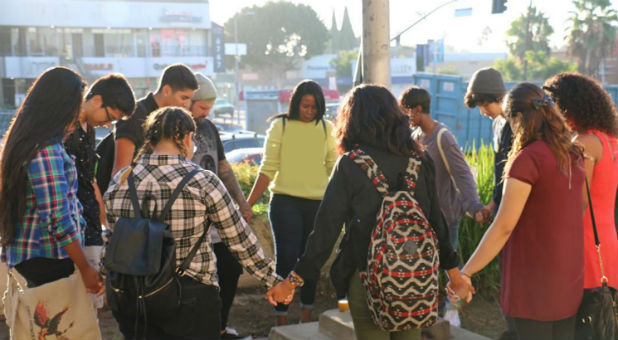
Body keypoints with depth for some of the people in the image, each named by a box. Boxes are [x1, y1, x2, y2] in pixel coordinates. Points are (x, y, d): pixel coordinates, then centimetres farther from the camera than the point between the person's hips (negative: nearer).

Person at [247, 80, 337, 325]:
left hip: (318, 203, 3)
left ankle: (306, 318, 23)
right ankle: (281, 321, 3)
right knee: (286, 259, -6)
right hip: (286, 202, -3)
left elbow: (335, 167, 7)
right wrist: (248, 204, -6)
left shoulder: (326, 128, 6)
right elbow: (268, 169, -1)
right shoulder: (280, 126, -1)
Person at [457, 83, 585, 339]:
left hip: (534, 277, -7)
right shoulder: (573, 155, 5)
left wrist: (466, 273, -17)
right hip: (569, 276, 7)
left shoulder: (527, 158, -18)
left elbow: (504, 226, -21)